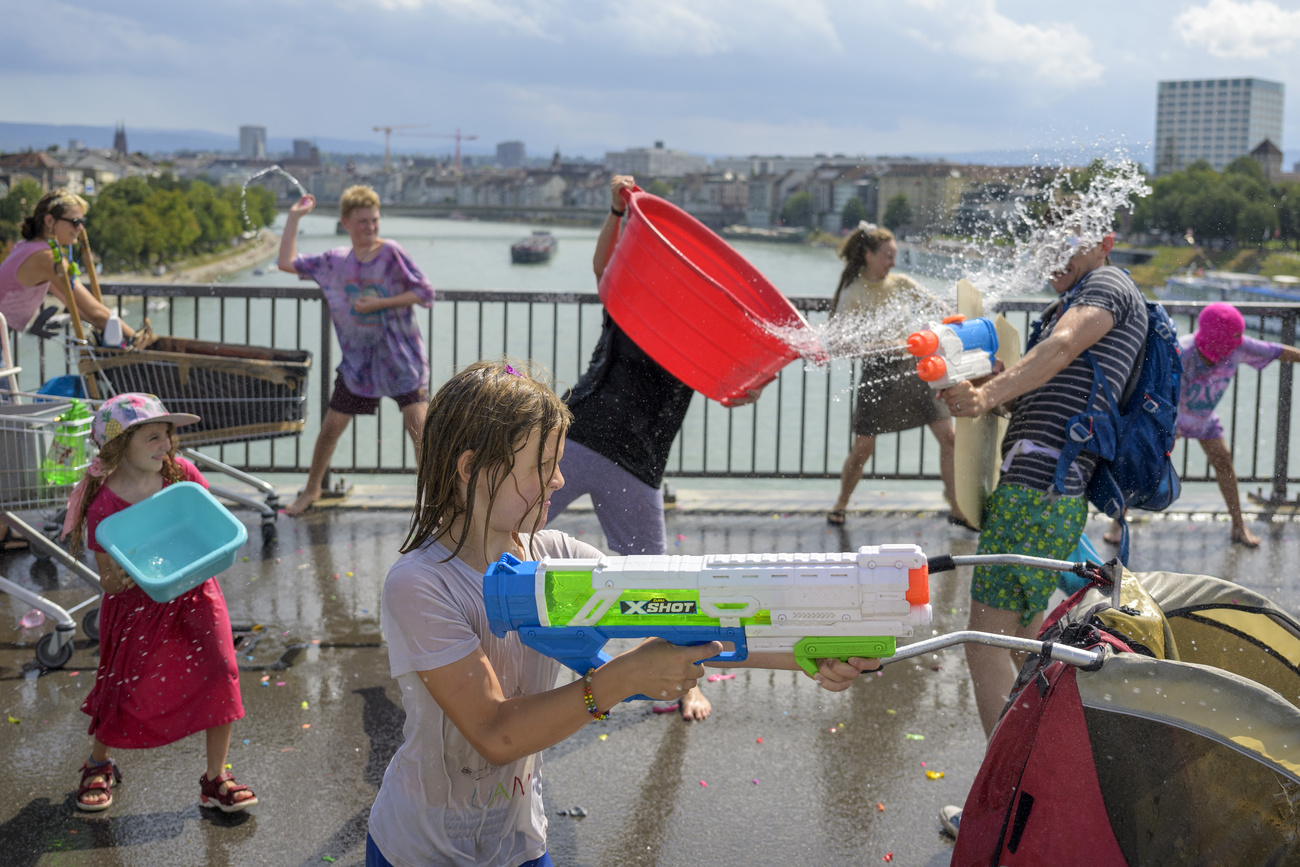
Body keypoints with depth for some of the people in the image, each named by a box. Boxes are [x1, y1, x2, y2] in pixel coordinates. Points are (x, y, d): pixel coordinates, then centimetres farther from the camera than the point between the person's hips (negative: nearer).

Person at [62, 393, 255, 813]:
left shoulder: (181, 474, -8)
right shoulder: (104, 507, -18)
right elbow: (108, 581, -12)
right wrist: (119, 579, -35)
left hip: (193, 593, 3)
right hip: (137, 606, -3)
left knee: (220, 675, -7)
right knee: (127, 691, 2)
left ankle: (215, 780, 8)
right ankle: (99, 765, 35)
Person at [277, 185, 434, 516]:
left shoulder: (391, 253, -9)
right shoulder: (335, 261, 4)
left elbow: (425, 293, -11)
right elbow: (287, 262, 4)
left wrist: (379, 304, -17)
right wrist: (294, 217, 5)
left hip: (401, 355, -4)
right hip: (358, 357, 4)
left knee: (417, 421, -17)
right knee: (331, 425, 8)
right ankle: (311, 490, 29)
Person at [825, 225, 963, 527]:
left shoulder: (901, 283, 6)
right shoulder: (853, 293, -6)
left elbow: (937, 309, 15)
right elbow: (841, 336, -17)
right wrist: (877, 344, -30)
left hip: (913, 368, 4)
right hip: (878, 371, -4)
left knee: (948, 437, -2)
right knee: (863, 447, -3)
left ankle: (957, 508, 8)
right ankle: (840, 505, 20)